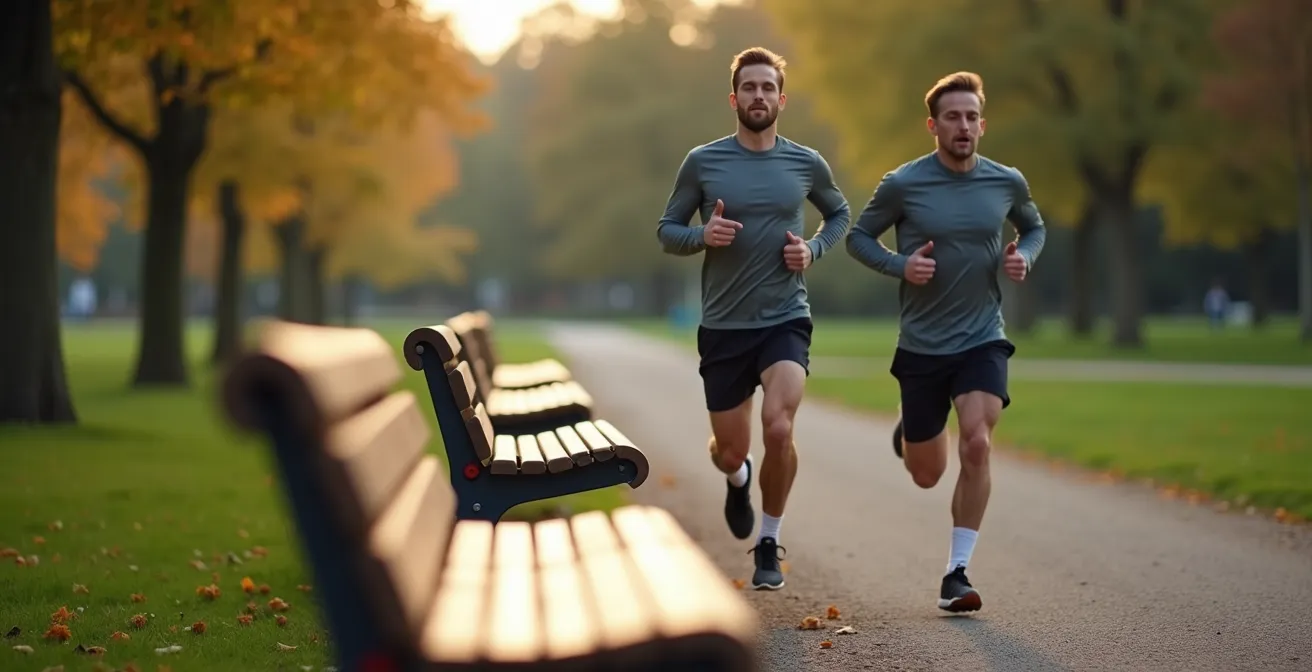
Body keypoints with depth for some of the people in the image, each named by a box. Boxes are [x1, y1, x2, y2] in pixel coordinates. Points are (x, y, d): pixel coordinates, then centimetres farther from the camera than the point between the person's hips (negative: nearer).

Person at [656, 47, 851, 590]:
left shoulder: (806, 163, 1)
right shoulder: (702, 162, -3)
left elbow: (840, 215, 19)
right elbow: (666, 232, 4)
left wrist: (814, 249, -1)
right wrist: (702, 235, -18)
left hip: (786, 320, 0)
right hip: (723, 326, 1)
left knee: (778, 429, -21)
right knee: (730, 451, 8)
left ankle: (769, 543, 2)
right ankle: (738, 480, 49)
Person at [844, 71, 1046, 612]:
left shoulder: (1007, 183, -1)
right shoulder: (902, 184, -9)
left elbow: (1034, 226, 18)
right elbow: (858, 236, 2)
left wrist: (1025, 257, -4)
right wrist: (901, 265, -16)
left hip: (983, 340, 1)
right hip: (922, 345, -1)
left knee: (976, 445, -20)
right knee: (927, 475, 9)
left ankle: (956, 573, -7)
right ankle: (907, 429, 48)